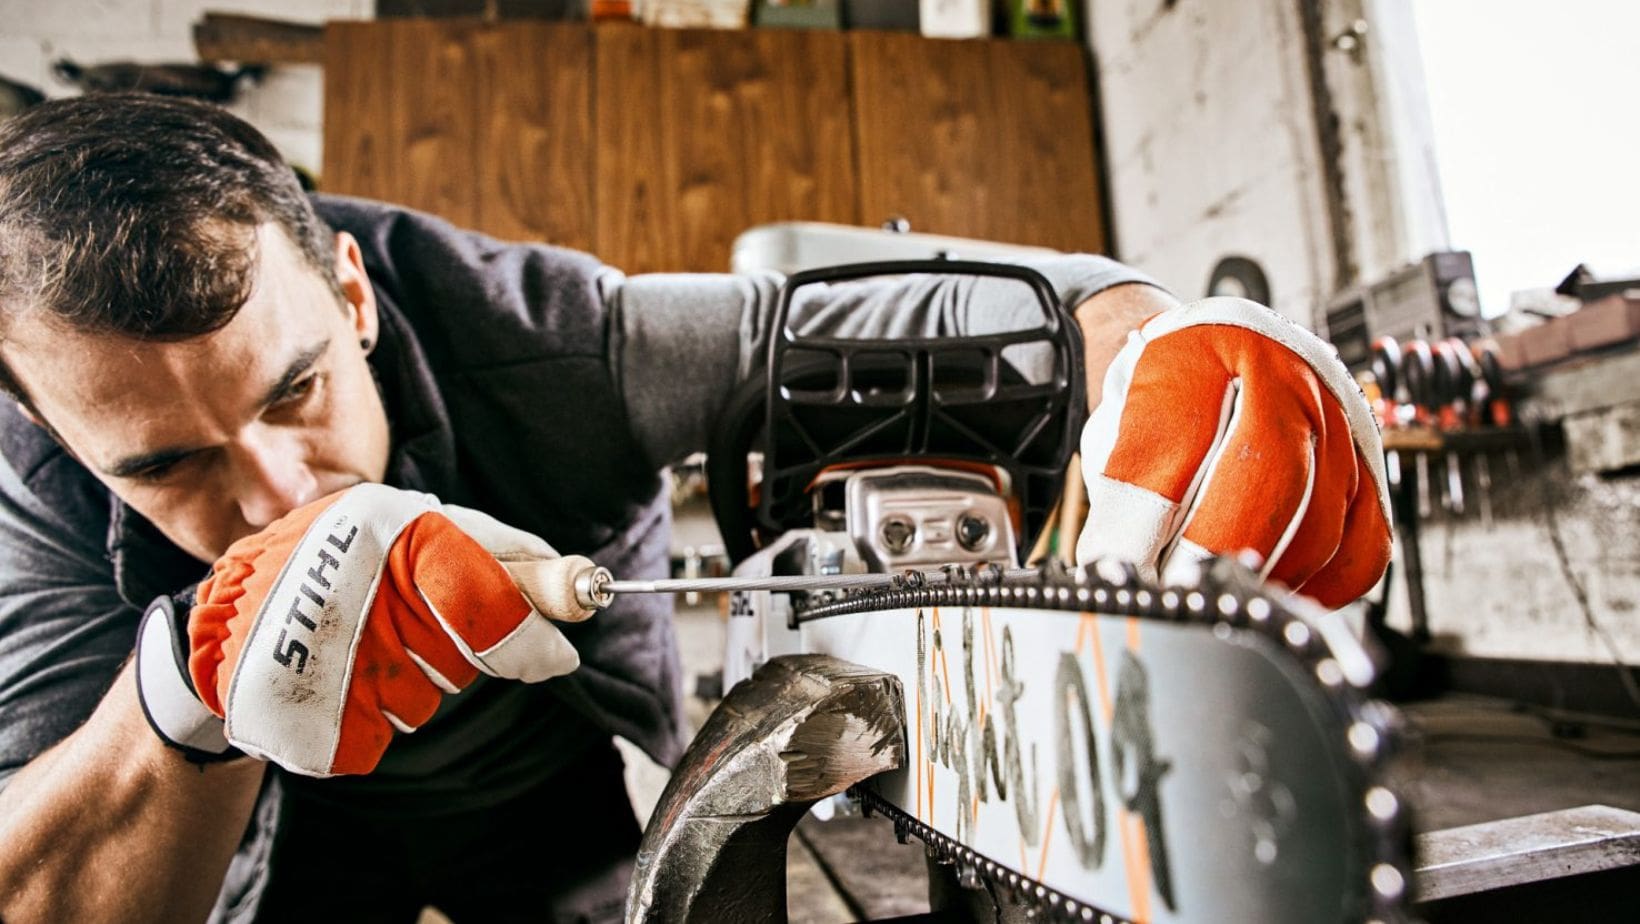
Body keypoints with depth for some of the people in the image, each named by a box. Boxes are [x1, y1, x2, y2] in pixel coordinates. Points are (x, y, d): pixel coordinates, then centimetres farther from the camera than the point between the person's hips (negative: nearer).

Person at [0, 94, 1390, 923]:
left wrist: (1151, 334, -59)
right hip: (280, 808, 2)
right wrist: (192, 679, -53)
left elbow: (944, 312, -38)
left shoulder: (536, 339, -33)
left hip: (562, 774, 0)